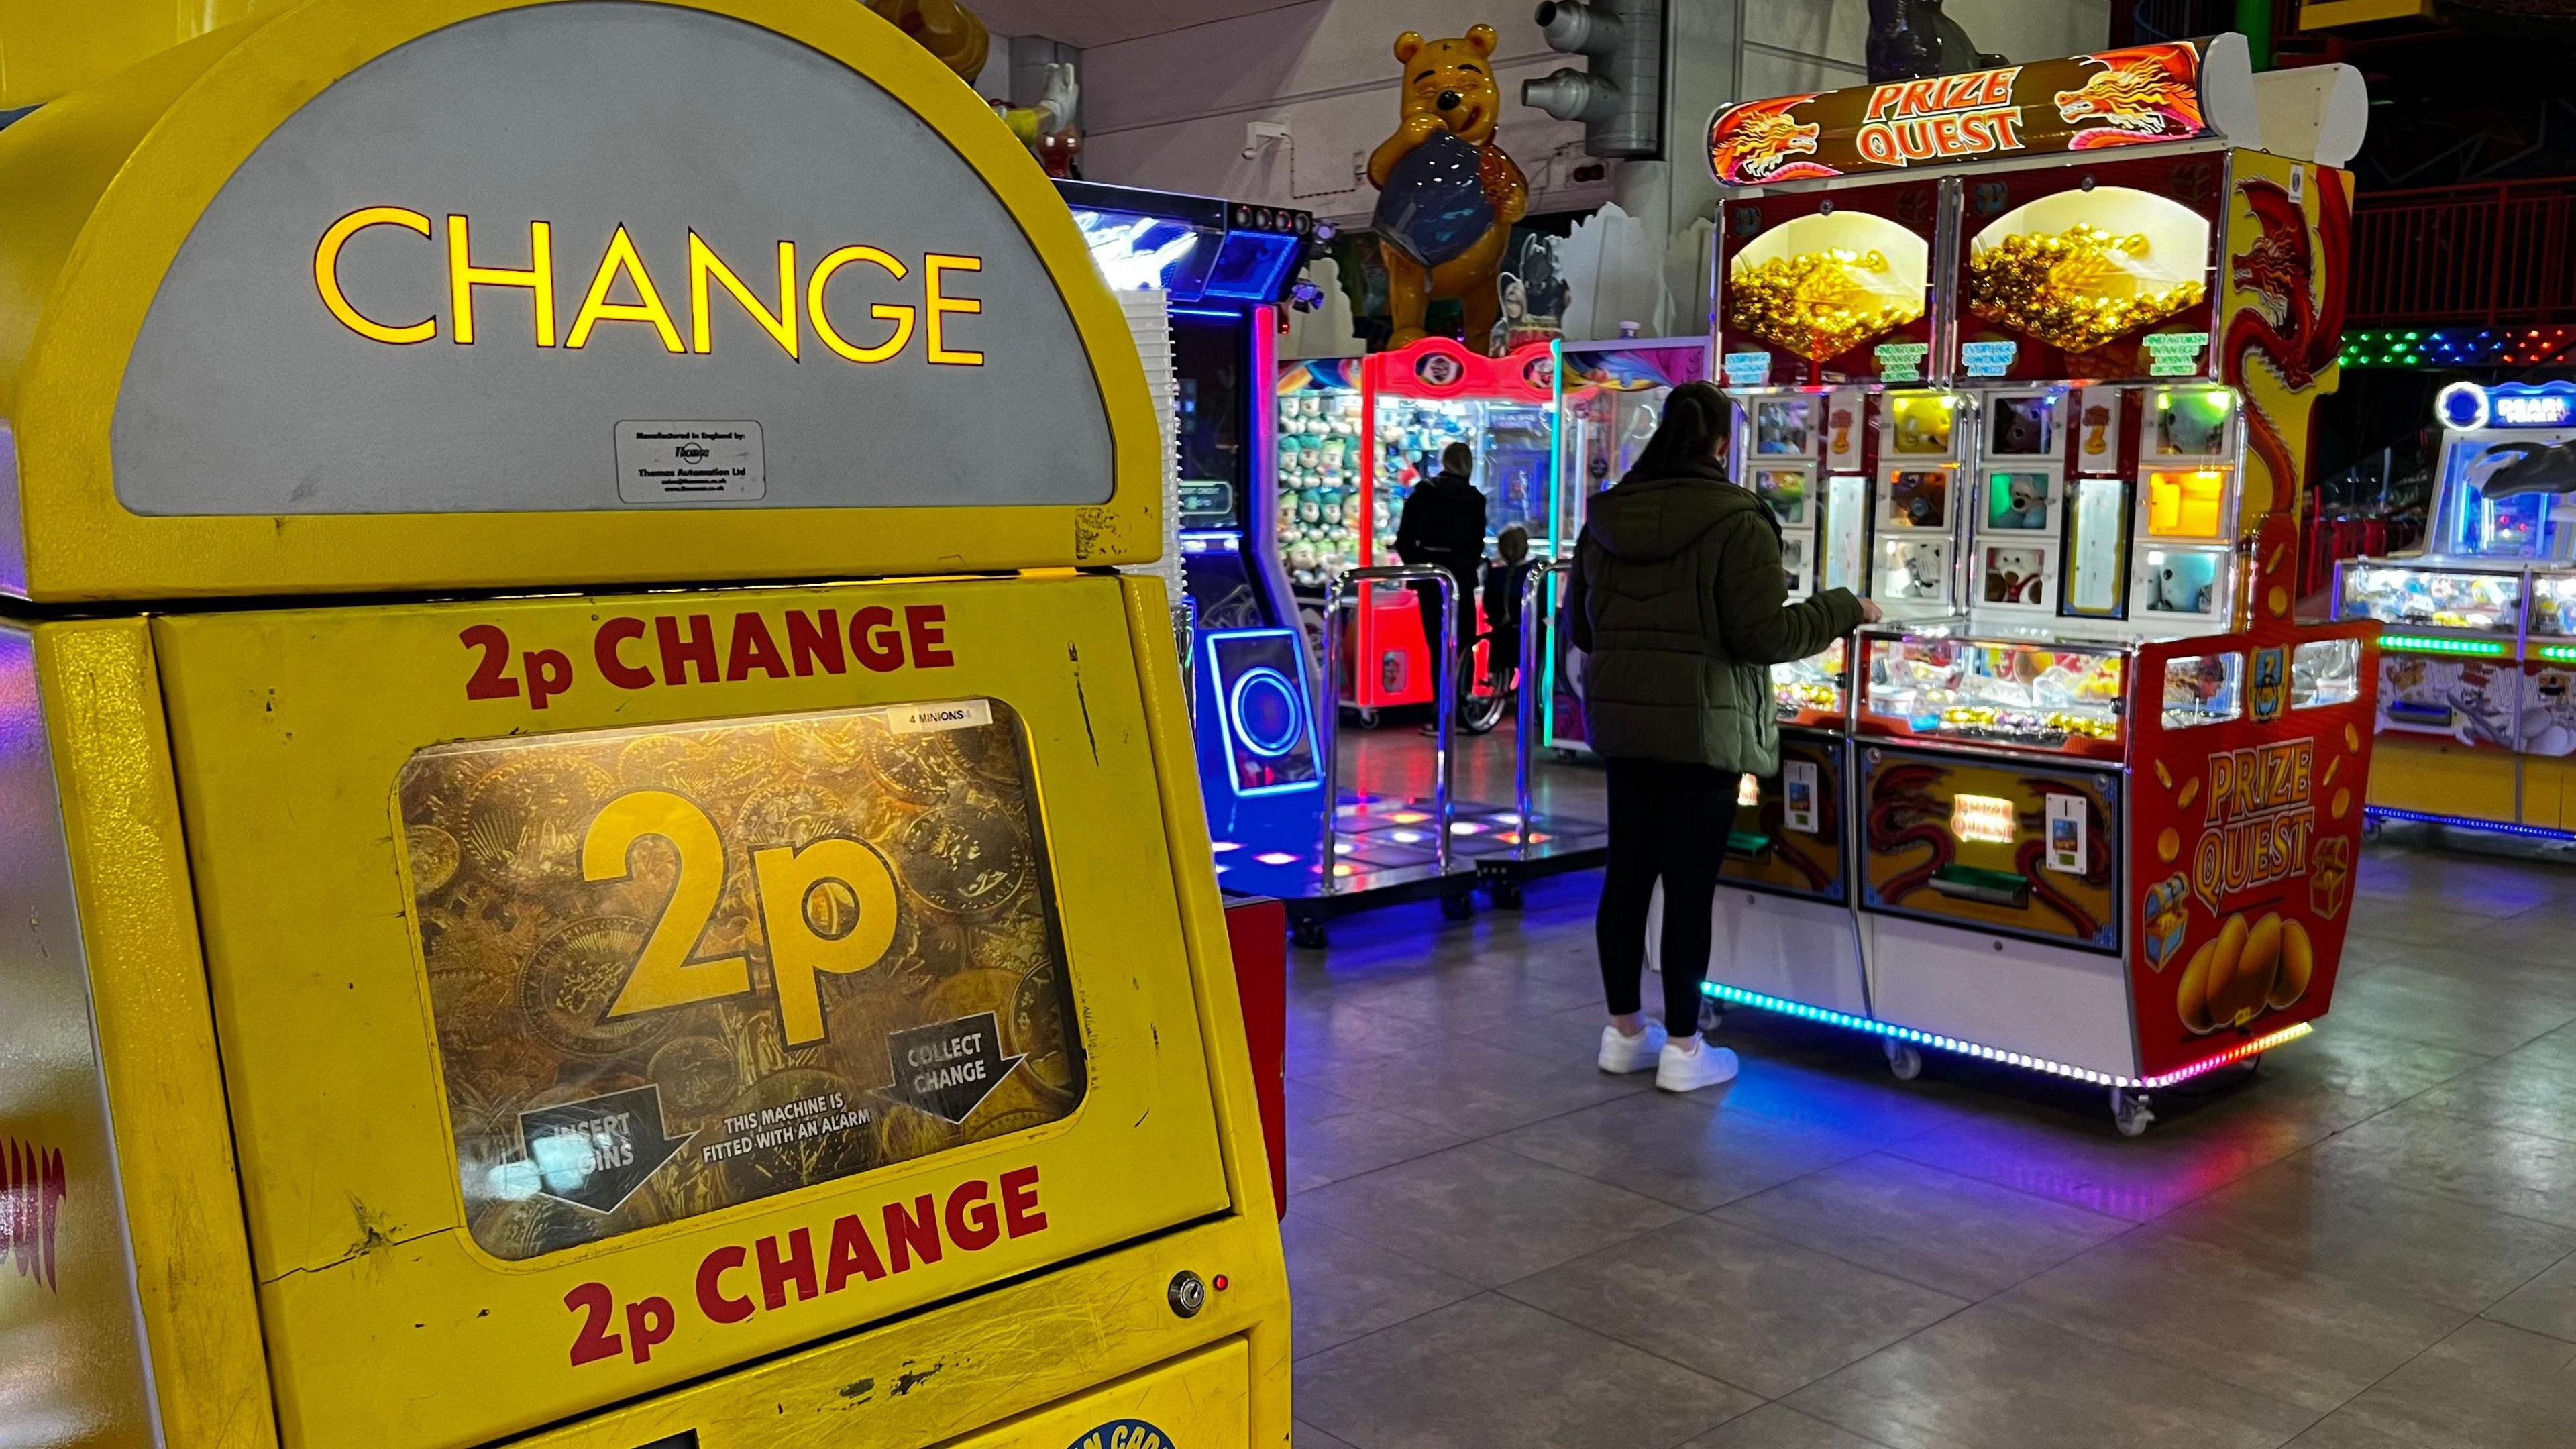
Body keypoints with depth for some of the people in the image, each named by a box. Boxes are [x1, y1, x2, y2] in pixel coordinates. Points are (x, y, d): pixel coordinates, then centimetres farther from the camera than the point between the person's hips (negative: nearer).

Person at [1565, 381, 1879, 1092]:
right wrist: (1843, 609, -2)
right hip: (1702, 725, -6)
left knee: (1628, 869, 12)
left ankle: (1624, 1030, 22)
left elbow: (1579, 625, 12)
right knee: (1690, 881, 0)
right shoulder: (1736, 522, -14)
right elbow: (1765, 637, -16)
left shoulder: (1607, 517, 5)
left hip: (1622, 716, 6)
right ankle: (1683, 1048, 8)